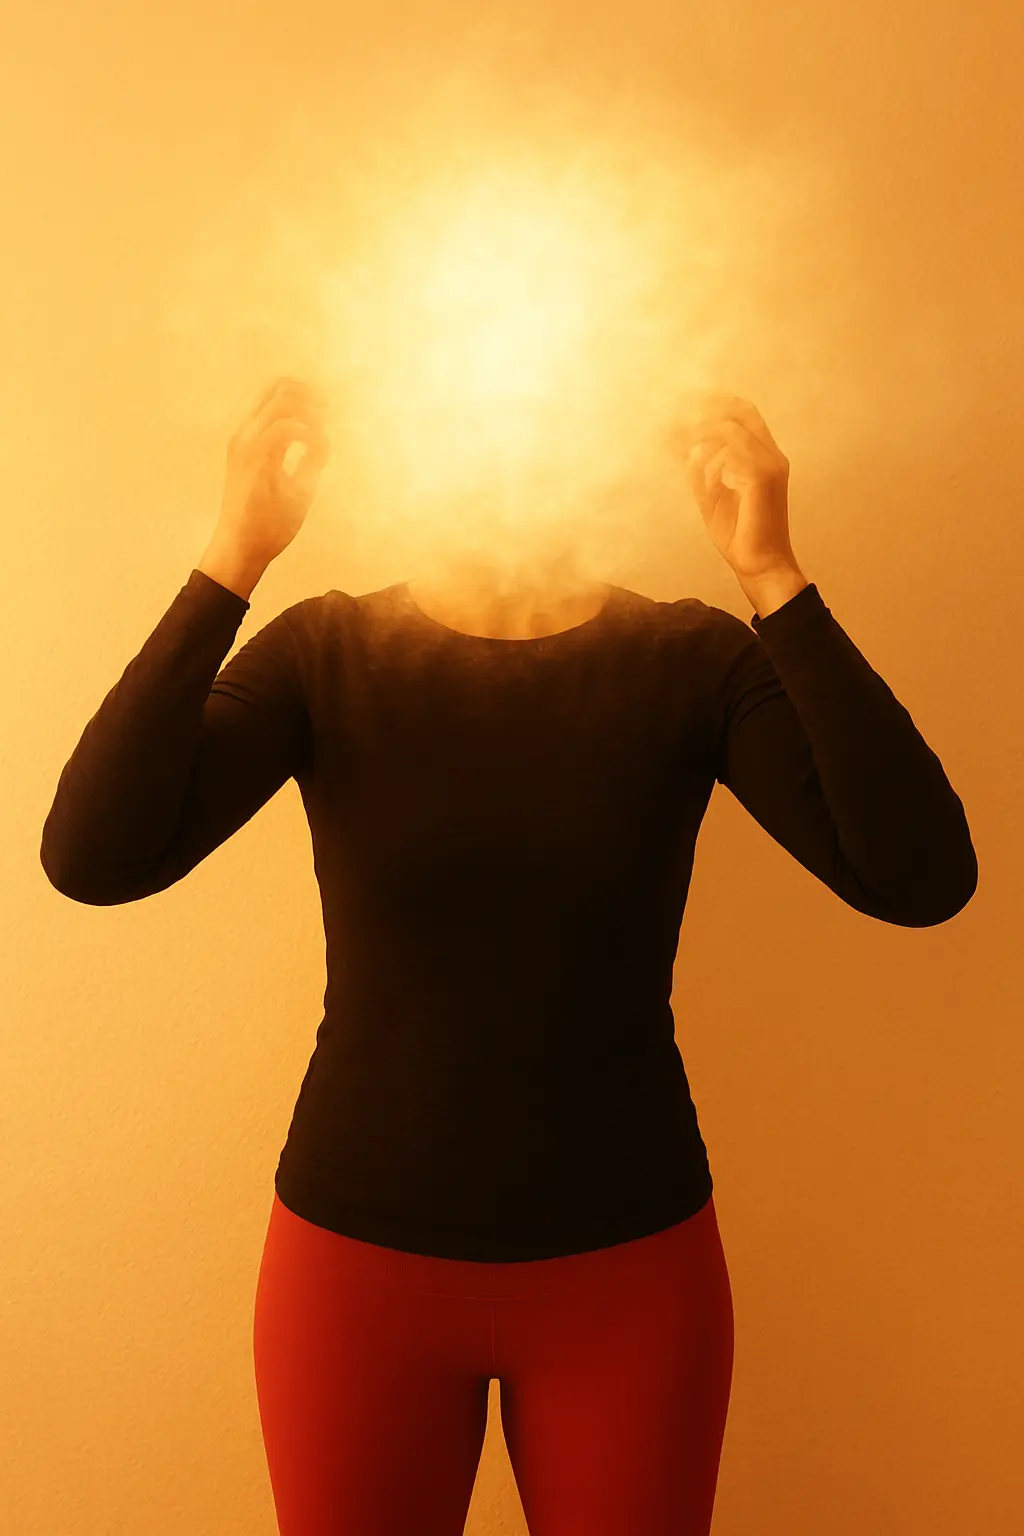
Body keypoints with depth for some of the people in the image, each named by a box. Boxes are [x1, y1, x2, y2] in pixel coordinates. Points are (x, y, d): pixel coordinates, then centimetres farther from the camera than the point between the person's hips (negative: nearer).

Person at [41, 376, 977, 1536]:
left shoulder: (693, 661, -7)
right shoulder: (326, 653, -7)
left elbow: (922, 879, -20)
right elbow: (92, 858, -21)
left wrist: (774, 577, -24)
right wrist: (233, 559, -25)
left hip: (631, 1265, 1)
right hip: (357, 1256, 0)